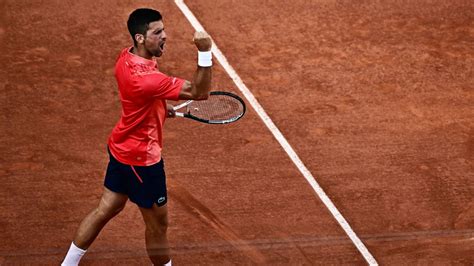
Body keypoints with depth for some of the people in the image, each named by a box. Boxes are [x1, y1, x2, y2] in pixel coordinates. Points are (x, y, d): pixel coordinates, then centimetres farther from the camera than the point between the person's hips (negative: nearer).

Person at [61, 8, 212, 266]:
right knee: (158, 225, 10)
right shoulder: (145, 78, -33)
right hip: (141, 158, -9)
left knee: (105, 209, 22)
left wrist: (164, 108, 10)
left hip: (122, 147, 9)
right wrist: (205, 52, -43)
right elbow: (199, 92, -32)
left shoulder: (126, 57, -5)